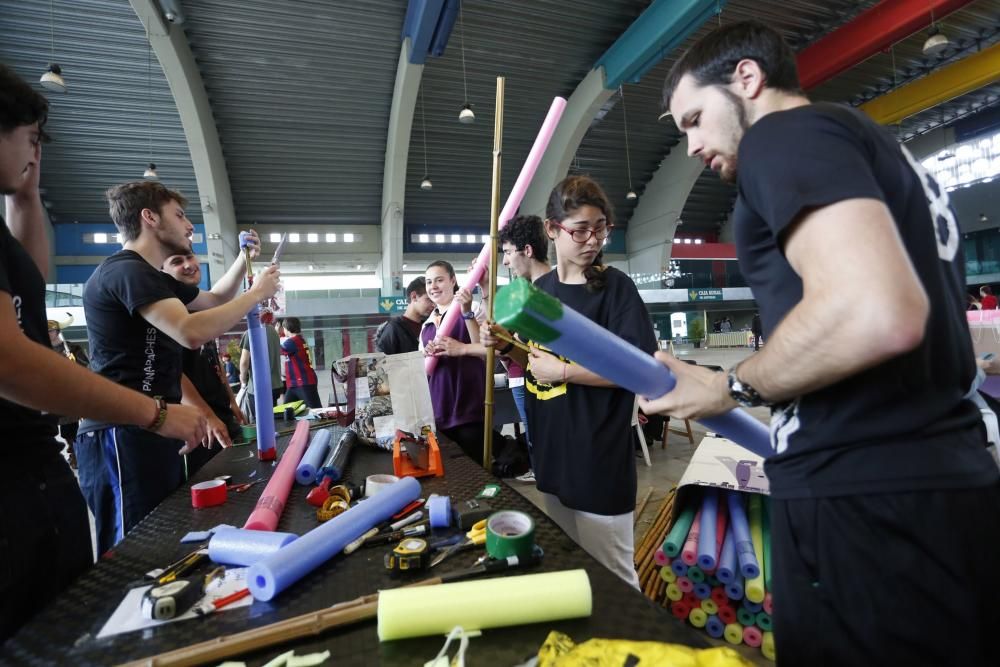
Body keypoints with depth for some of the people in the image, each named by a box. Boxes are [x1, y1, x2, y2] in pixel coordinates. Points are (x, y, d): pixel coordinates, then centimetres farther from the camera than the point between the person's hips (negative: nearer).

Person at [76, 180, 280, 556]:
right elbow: (192, 332, -29)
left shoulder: (155, 279, 19)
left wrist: (245, 258, 19)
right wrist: (257, 293, -17)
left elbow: (214, 299, 31)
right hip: (123, 435, -10)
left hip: (150, 431, 10)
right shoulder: (126, 271, -14)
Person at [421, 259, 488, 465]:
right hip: (438, 414, 6)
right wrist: (428, 357, -2)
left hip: (469, 410, -6)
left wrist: (465, 324, -19)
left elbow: (488, 349, -15)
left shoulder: (471, 310, -4)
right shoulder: (426, 325, 15)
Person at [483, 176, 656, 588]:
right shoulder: (539, 289, 7)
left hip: (599, 462, -6)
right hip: (550, 456, 6)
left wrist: (564, 372, -18)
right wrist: (505, 345, -3)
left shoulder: (615, 287, -11)